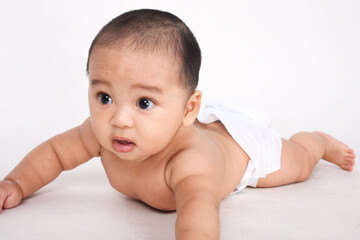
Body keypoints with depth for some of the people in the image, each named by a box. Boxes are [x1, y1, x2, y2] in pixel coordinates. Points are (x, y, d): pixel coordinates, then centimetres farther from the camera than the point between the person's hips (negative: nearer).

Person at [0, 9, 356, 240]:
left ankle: (323, 142, 52)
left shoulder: (190, 158, -54)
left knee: (298, 163, 22)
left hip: (239, 140, -4)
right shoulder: (102, 133, -34)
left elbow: (199, 203, -73)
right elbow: (55, 150, -15)